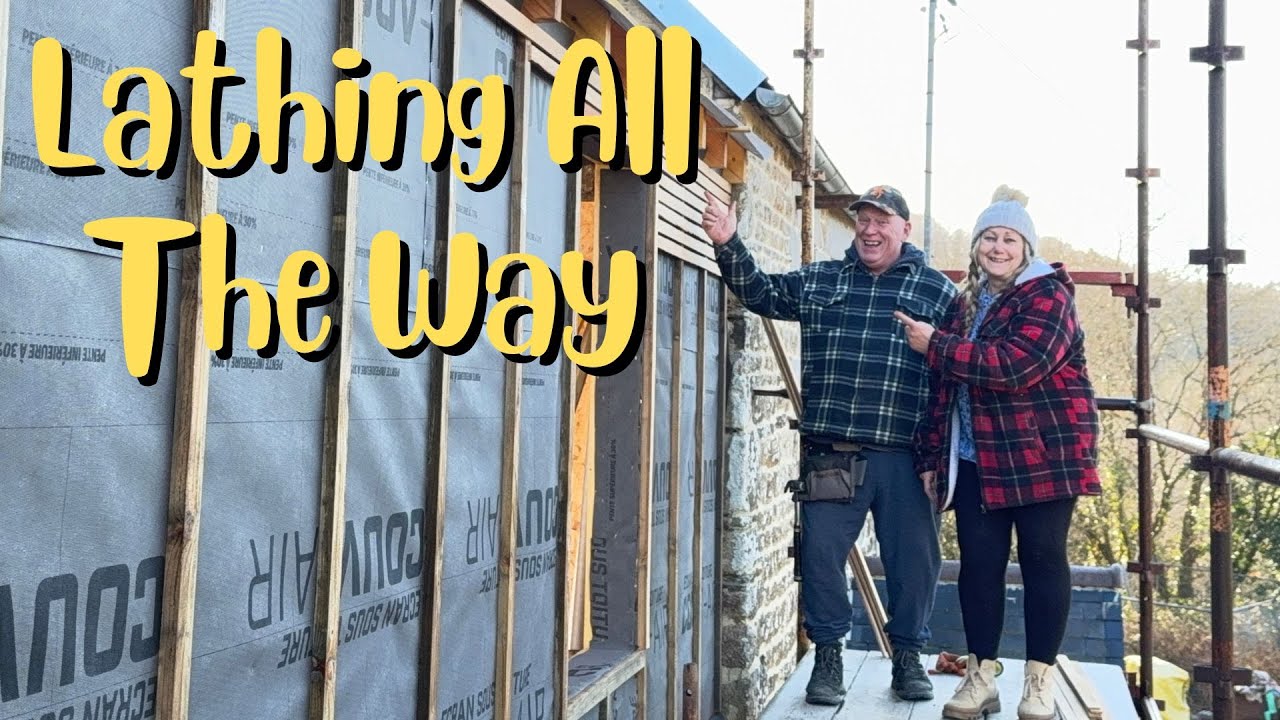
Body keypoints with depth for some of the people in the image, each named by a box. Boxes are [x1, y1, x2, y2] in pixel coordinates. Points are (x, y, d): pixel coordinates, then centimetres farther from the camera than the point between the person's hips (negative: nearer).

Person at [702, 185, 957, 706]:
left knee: (914, 559, 8)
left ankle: (908, 655, 27)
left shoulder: (938, 290, 6)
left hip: (906, 457, 0)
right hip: (830, 456, 1)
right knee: (822, 554, 4)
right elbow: (759, 292, 11)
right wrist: (729, 245, -7)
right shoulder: (817, 281, 11)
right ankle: (827, 654, 22)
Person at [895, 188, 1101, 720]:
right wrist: (931, 456, 13)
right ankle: (980, 677, 14)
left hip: (1043, 454, -5)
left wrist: (935, 346, -15)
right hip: (976, 459, 6)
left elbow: (1016, 364, -23)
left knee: (1043, 559, 2)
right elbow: (943, 388, 17)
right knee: (978, 562, 4)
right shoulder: (965, 305, 15)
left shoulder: (1047, 295, -6)